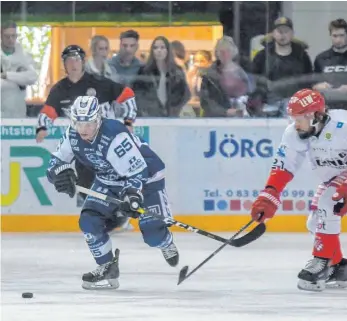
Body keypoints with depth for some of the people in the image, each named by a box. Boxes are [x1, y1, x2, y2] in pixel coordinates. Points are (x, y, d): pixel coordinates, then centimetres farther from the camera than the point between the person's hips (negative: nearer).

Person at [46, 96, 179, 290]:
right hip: (109, 179, 7)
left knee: (152, 233, -12)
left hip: (146, 176, -6)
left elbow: (138, 171, -34)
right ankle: (107, 270, 4)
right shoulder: (73, 136, -14)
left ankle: (167, 244, 27)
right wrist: (62, 173, -26)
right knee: (89, 221, -12)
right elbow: (57, 161, -3)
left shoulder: (115, 136, -36)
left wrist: (131, 196, -48)